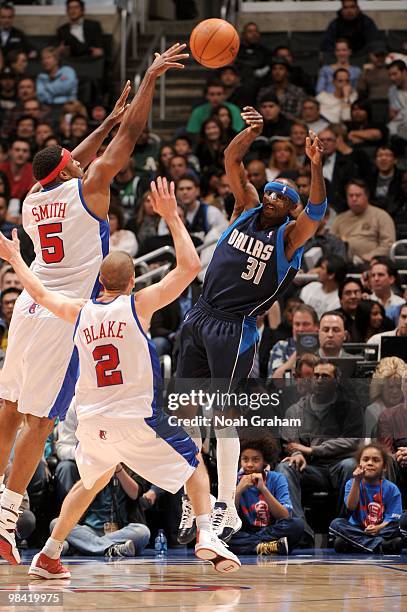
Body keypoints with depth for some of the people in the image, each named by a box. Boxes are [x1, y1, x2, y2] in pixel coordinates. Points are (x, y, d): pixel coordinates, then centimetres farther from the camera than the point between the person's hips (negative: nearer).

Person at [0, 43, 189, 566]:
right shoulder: (87, 189, -6)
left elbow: (68, 166, 31)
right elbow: (131, 135, -3)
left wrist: (109, 121, 36)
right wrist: (151, 77, 6)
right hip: (64, 318, -7)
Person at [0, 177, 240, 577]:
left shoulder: (80, 312, 5)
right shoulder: (139, 304, -7)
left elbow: (40, 294, 23)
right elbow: (190, 266, -8)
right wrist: (171, 217, -1)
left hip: (92, 423, 4)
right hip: (138, 421, -4)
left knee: (90, 483, 29)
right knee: (194, 464, 15)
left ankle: (47, 557, 26)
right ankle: (206, 536, -5)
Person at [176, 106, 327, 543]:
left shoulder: (290, 237, -3)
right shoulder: (246, 209, 9)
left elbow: (317, 210, -22)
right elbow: (231, 160, 4)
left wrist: (315, 166, -37)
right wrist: (252, 132, -14)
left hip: (234, 330, -5)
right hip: (200, 318, 5)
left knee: (222, 415, -8)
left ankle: (226, 510, -4)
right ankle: (192, 500, 13)